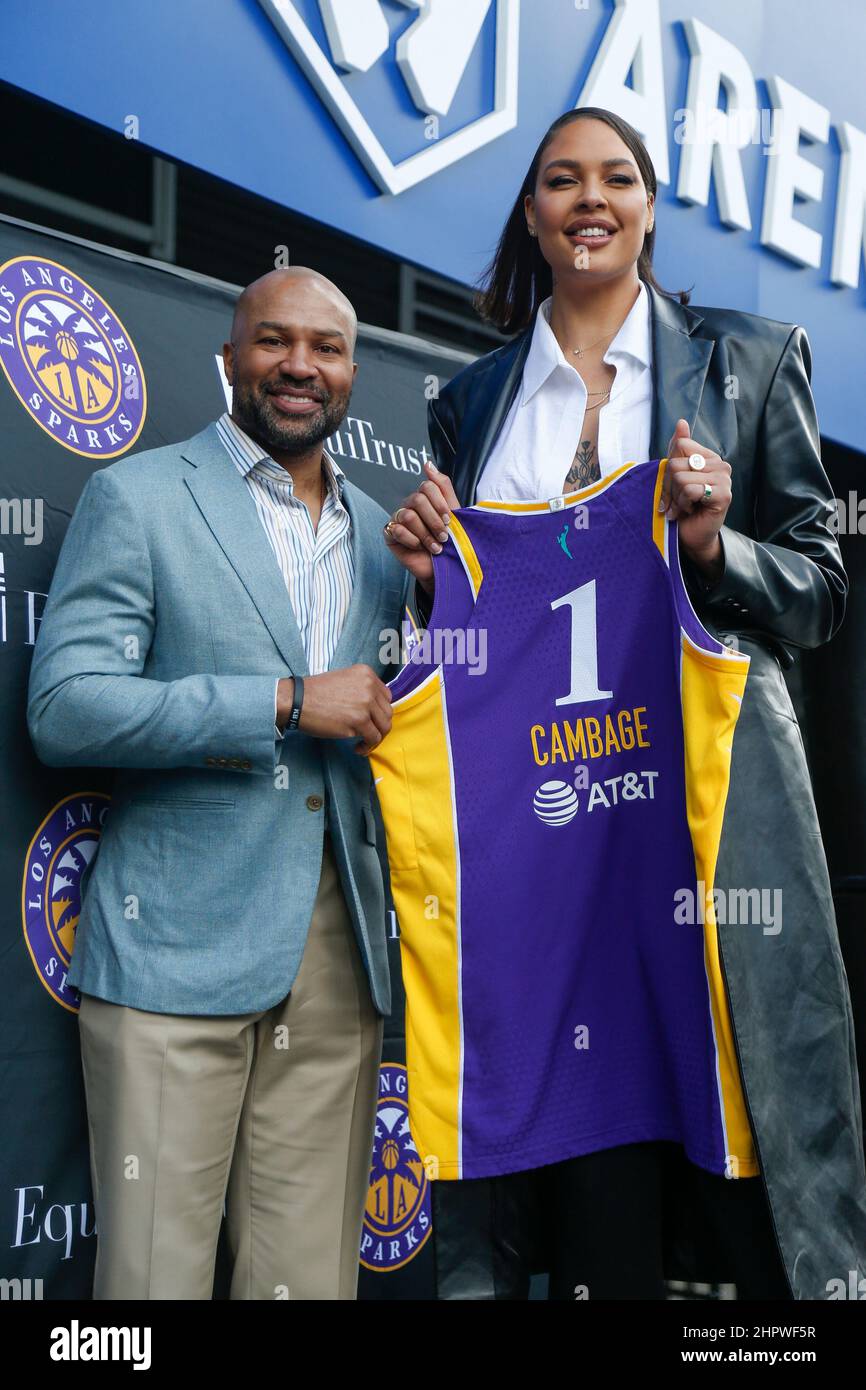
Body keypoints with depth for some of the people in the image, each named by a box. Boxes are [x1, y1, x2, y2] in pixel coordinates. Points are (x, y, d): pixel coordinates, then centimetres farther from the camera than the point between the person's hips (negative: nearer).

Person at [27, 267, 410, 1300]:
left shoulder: (380, 533, 16)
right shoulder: (138, 495, 1)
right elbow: (63, 708, -9)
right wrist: (285, 702, -14)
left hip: (339, 951, 5)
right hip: (179, 943, -4)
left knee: (311, 1271, 10)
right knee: (157, 1268, 3)